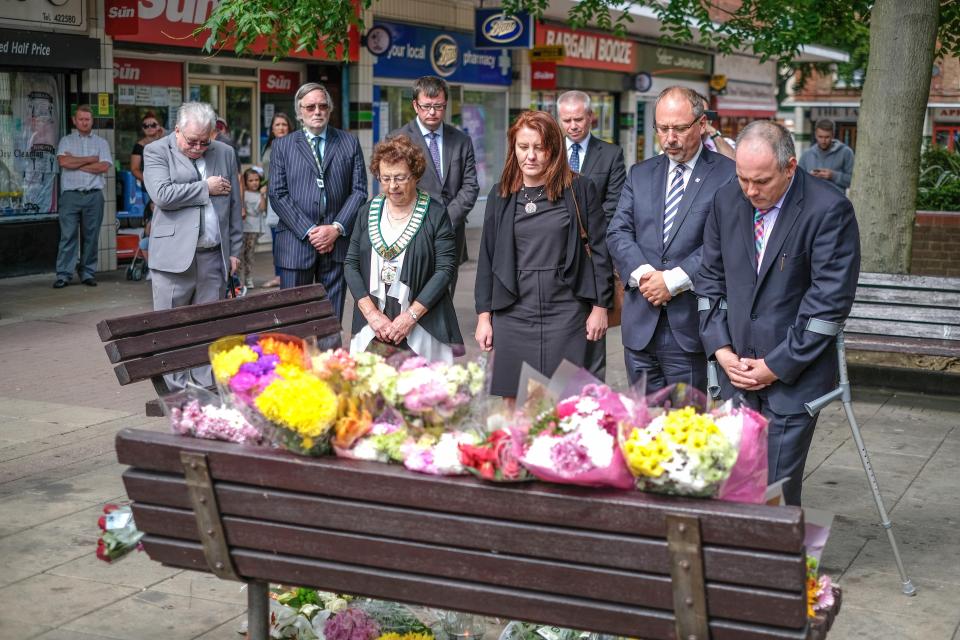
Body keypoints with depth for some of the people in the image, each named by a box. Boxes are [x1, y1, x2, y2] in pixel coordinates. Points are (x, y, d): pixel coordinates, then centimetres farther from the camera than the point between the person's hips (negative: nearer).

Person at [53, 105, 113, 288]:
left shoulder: (101, 143, 13)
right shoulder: (66, 141, 12)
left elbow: (104, 166, -3)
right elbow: (64, 161, -7)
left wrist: (76, 163, -3)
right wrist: (90, 159, -3)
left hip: (94, 195, 1)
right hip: (71, 195, -1)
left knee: (91, 236, 3)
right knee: (68, 235, -5)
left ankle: (87, 273, 10)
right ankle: (63, 274, -4)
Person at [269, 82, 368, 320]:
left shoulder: (350, 143, 10)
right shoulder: (282, 146, 8)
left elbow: (359, 191, 5)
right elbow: (278, 195, 0)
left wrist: (337, 228, -8)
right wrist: (308, 231, -10)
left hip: (337, 242, 1)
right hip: (296, 243, -1)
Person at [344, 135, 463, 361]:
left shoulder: (435, 214, -1)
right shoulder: (368, 212, 10)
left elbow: (445, 268, -7)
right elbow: (351, 264, 7)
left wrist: (410, 316, -13)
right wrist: (371, 314, -6)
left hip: (421, 329, -3)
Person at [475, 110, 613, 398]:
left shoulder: (580, 190, 0)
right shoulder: (500, 195, 8)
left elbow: (598, 249, 1)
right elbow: (487, 257, 10)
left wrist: (600, 306, -2)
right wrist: (484, 315, 7)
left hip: (566, 315, -2)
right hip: (513, 315, 2)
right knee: (512, 397, 4)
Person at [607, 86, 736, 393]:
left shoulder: (728, 175, -3)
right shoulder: (639, 174, 14)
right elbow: (618, 232, 6)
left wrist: (673, 280, -16)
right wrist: (643, 273, -12)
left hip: (690, 324, -4)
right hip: (640, 324, 5)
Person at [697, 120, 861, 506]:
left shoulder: (829, 210, -12)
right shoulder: (726, 202, 6)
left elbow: (831, 300, -13)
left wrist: (778, 366, -12)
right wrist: (722, 350, 1)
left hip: (795, 374, -5)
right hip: (738, 371, 5)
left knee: (775, 486, -6)